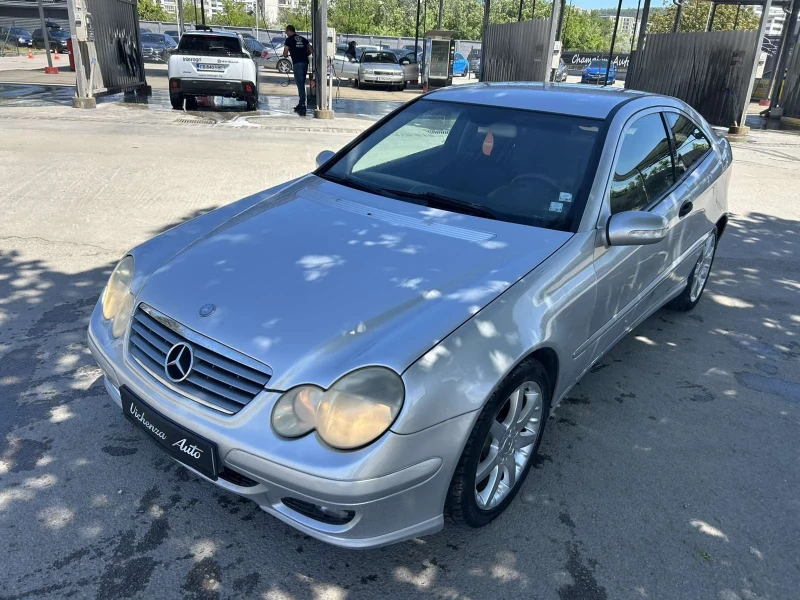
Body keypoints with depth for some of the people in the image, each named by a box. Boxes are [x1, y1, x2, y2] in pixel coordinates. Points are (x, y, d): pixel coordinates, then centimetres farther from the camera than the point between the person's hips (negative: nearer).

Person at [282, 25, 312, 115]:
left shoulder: (289, 40, 2)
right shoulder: (303, 39, 18)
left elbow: (285, 54, -1)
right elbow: (310, 50, 13)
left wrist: (286, 55, 21)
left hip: (297, 63, -6)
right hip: (305, 62, 6)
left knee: (300, 84, -9)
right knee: (301, 84, 15)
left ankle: (302, 105, -15)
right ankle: (301, 104, 22)